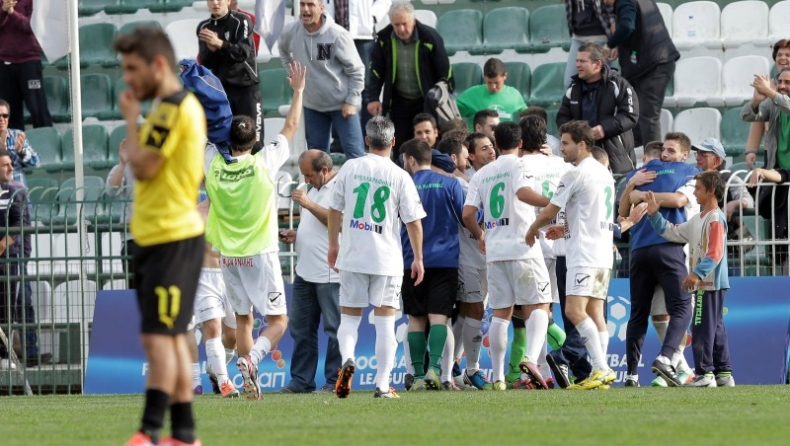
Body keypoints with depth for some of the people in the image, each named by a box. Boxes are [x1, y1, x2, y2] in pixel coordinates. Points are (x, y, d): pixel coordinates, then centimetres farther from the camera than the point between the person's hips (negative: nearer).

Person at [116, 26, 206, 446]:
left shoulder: (172, 108, -15)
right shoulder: (183, 105, 17)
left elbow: (142, 167, -16)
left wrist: (131, 117, -6)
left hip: (171, 238, -10)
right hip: (158, 236, 10)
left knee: (158, 336, -13)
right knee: (171, 337, 11)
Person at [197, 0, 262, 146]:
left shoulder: (242, 21, -6)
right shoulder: (204, 27, 6)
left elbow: (244, 52, -18)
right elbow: (205, 63, 2)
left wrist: (219, 43, -33)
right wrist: (211, 50, -20)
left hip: (246, 86, -3)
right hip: (221, 88, 3)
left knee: (253, 136, -8)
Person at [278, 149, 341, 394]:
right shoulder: (314, 190, 21)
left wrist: (308, 203, -18)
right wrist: (295, 235, 12)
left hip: (330, 273, -10)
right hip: (305, 272, 10)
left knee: (335, 328, -3)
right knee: (301, 328, 9)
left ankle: (335, 381, 0)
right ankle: (301, 380, 14)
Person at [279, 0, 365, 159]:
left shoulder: (337, 35, -20)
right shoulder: (291, 33, -7)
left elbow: (356, 70, -12)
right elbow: (284, 51, 20)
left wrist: (352, 101, -15)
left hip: (342, 105, -5)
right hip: (312, 105, 5)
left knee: (354, 152, -5)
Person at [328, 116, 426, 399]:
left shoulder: (350, 168, 0)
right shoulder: (400, 177, -6)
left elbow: (335, 210, 7)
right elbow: (413, 221, -5)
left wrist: (334, 245, 20)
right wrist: (418, 259, 5)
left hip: (352, 256, 1)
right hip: (387, 259, -1)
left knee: (349, 315, 13)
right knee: (385, 322, 4)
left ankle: (347, 358, -15)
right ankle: (383, 385, 2)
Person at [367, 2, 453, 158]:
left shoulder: (430, 38, -17)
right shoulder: (384, 39, -8)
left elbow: (444, 72, -8)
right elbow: (376, 70, 2)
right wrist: (373, 98, -7)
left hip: (426, 102, -3)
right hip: (399, 102, 3)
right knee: (400, 148, 2)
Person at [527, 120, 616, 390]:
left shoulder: (576, 175, -10)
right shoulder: (604, 173, 18)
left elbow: (549, 212, -4)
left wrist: (532, 231, 15)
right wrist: (566, 230, 27)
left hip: (584, 254, -10)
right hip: (603, 253, 10)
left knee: (574, 310, -16)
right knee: (594, 312, 6)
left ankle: (601, 369, -26)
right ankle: (601, 374, 0)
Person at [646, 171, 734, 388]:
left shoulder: (716, 219, -13)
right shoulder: (698, 220, 17)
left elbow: (715, 254, -21)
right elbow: (673, 233, 23)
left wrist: (697, 274, -27)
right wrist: (654, 215, 16)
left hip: (711, 284, -10)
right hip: (704, 283, 10)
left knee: (702, 328, -9)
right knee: (715, 329, 11)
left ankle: (705, 373, -9)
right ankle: (723, 373, 15)